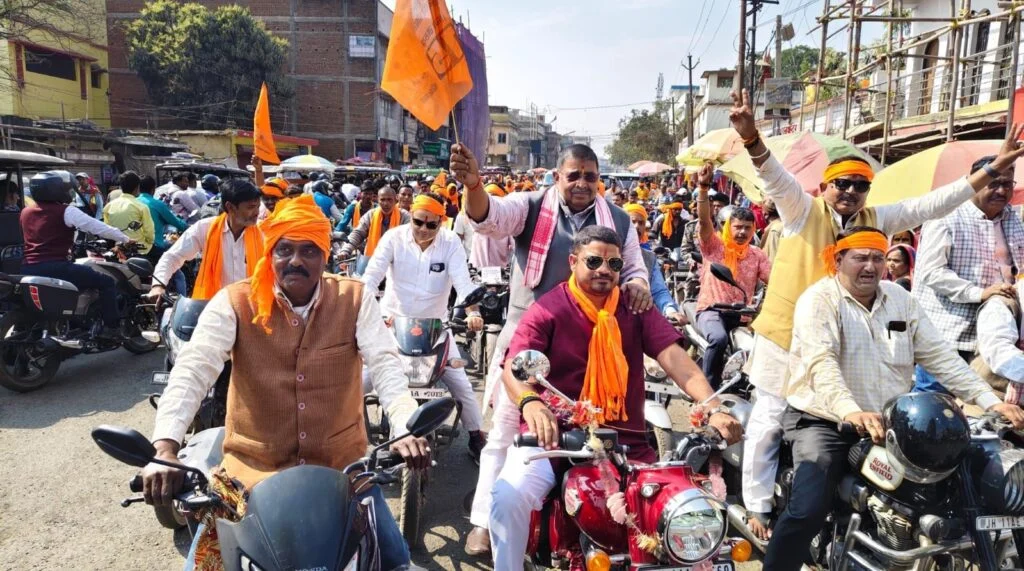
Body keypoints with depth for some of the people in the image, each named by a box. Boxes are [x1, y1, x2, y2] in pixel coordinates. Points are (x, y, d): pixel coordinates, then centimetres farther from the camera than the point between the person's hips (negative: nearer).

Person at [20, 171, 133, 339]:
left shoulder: (25, 212, 18)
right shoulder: (65, 211, -5)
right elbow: (96, 226, -8)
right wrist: (125, 239, 2)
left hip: (27, 268, 8)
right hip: (55, 267, -8)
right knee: (107, 282, -3)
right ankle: (110, 328, -10)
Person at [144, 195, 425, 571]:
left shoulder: (356, 299, -4)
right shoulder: (234, 303, -7)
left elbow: (385, 366, -14)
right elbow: (192, 371, -18)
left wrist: (406, 429, -32)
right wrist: (165, 448, -33)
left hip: (341, 465, 1)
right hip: (253, 468, 0)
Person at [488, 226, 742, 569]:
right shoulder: (548, 309, -3)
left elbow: (675, 358, -6)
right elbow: (513, 366, -16)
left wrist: (713, 408, -23)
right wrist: (530, 402, -40)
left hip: (626, 444, 3)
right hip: (555, 438, -2)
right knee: (509, 495, -25)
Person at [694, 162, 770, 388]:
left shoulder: (757, 255, 12)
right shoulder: (714, 246, 2)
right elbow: (704, 221, -14)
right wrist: (703, 188, -28)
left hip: (741, 314, 4)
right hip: (711, 310, -4)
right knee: (719, 339, -36)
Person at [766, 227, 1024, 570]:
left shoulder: (900, 299, 10)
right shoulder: (819, 299, -10)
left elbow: (939, 356, 7)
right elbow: (821, 363, -25)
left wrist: (990, 401, -4)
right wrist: (851, 412, -42)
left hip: (890, 425, 6)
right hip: (825, 423, -6)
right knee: (807, 511, -22)